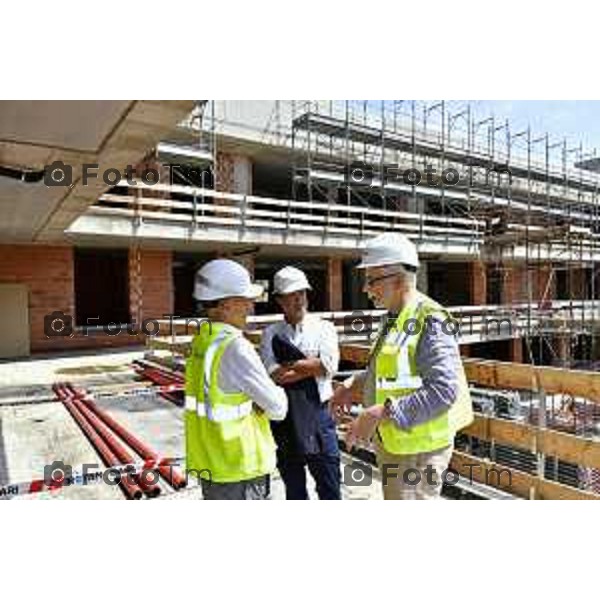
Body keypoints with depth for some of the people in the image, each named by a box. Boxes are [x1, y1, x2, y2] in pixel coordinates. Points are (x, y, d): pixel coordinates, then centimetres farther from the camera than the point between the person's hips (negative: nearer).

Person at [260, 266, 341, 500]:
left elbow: (328, 366, -16)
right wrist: (309, 365, -13)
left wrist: (291, 365, -11)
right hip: (284, 421, 1)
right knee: (294, 488, 19)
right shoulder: (271, 334, 0)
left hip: (318, 418, -1)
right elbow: (272, 375, -12)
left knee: (330, 487, 10)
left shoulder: (323, 328, -2)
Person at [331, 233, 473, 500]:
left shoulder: (430, 321, -21)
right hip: (393, 445, 9)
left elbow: (444, 389, -29)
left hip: (418, 449, -9)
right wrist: (355, 384, 4)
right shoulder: (395, 319, 7)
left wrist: (380, 413, -29)